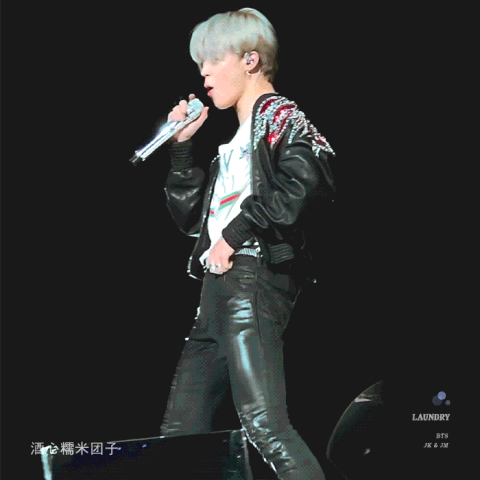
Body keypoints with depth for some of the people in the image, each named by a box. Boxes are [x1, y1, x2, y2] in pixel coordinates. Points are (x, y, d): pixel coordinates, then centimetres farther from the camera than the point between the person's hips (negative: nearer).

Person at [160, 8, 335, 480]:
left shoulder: (278, 116, 1)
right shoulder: (234, 141, 28)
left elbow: (305, 183, -20)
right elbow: (189, 216, 27)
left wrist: (235, 233, -16)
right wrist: (181, 146, 18)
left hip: (253, 279, -10)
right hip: (218, 292, 10)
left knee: (263, 423, -23)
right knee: (179, 432, 8)